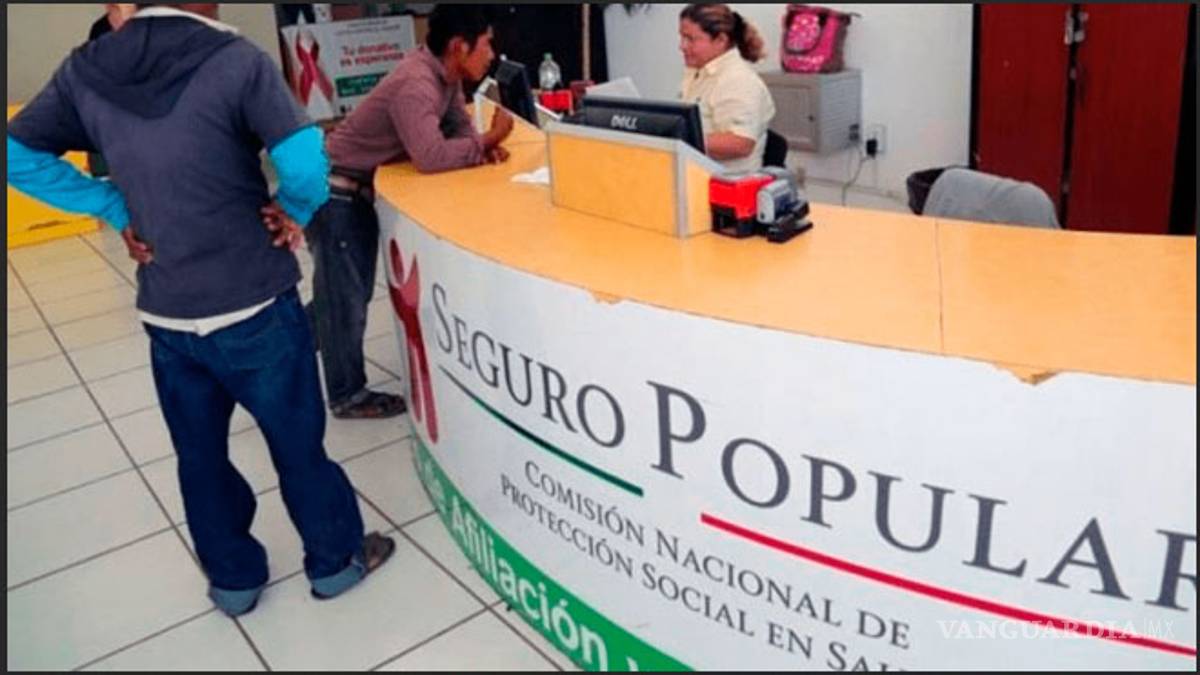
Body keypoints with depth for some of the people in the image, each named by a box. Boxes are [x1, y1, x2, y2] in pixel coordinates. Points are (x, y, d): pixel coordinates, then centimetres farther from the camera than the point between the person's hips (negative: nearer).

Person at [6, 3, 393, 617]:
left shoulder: (85, 70, 0)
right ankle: (335, 560, 32)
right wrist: (293, 212, -6)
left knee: (198, 454, 19)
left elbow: (18, 156, 3)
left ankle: (233, 579, 36)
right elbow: (305, 164, -26)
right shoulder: (236, 61, -16)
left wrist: (117, 210, 4)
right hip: (253, 304, -4)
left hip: (165, 313, 4)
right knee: (297, 441, 14)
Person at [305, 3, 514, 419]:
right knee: (346, 296, 3)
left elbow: (460, 127, 6)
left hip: (361, 189, 9)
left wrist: (485, 148, -16)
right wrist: (487, 140, -26)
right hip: (336, 192, -9)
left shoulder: (445, 74, 1)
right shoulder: (416, 85, -29)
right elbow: (430, 156, -39)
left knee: (352, 292, 20)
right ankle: (348, 395, 18)